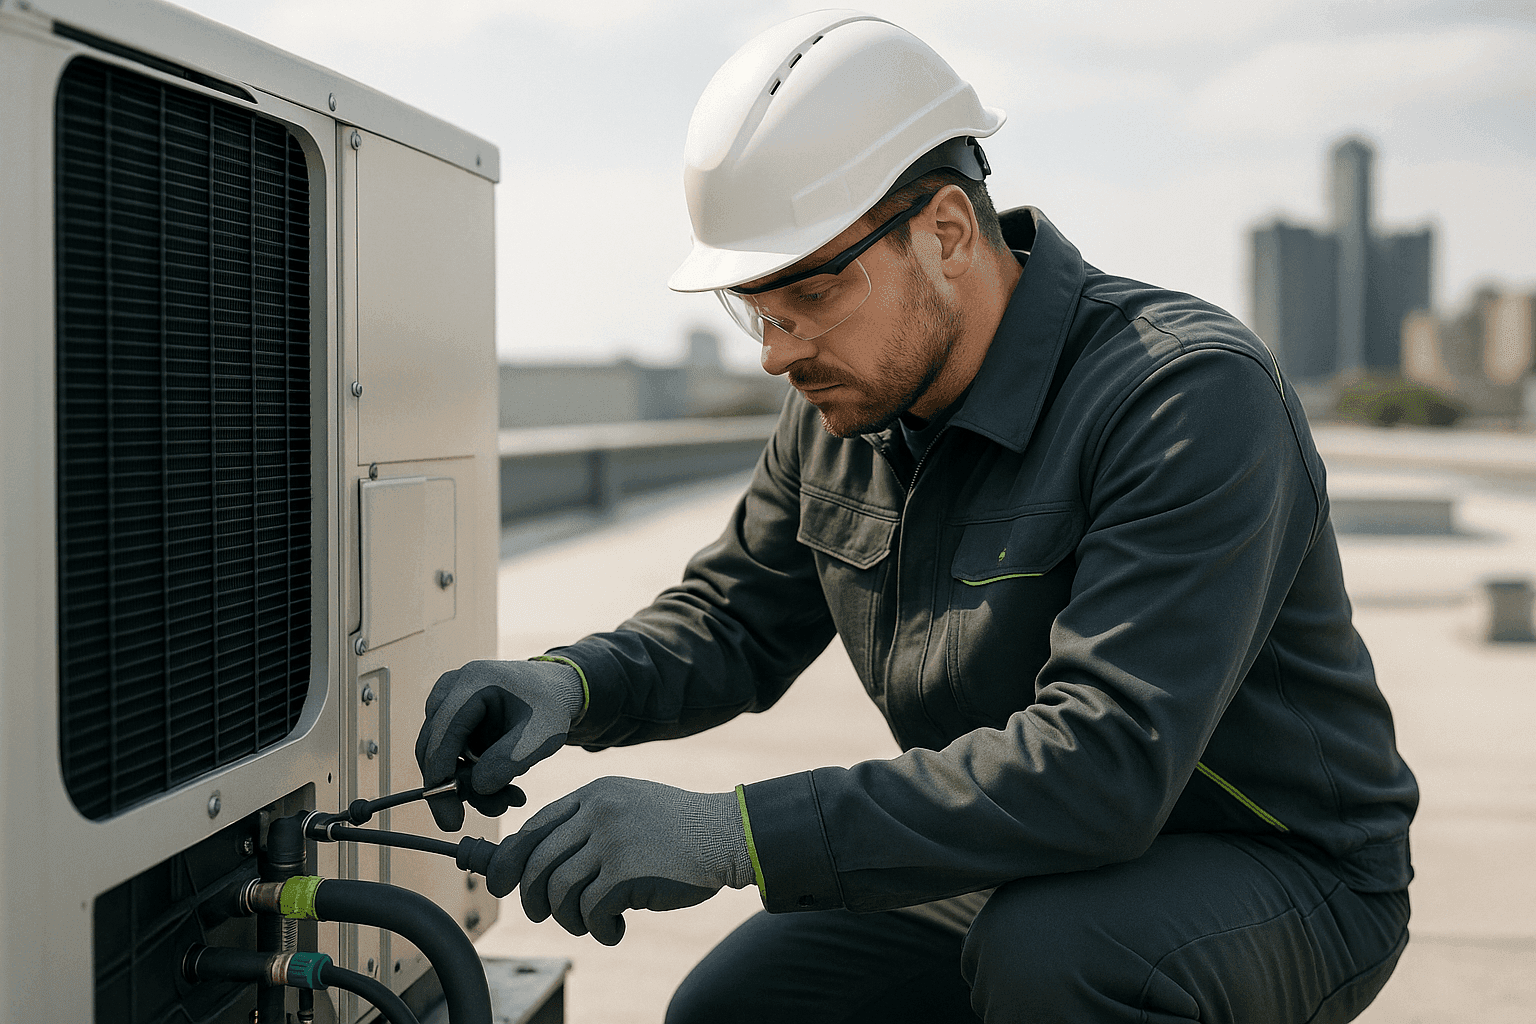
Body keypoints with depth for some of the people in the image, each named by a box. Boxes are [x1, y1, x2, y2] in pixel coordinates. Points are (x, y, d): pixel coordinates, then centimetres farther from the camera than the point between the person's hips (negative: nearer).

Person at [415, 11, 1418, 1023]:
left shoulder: (1192, 393, -27)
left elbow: (1103, 765, -37)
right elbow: (736, 615, 9)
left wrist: (731, 833, -40)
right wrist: (572, 685, -14)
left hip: (1281, 875, -7)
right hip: (1020, 875, 7)